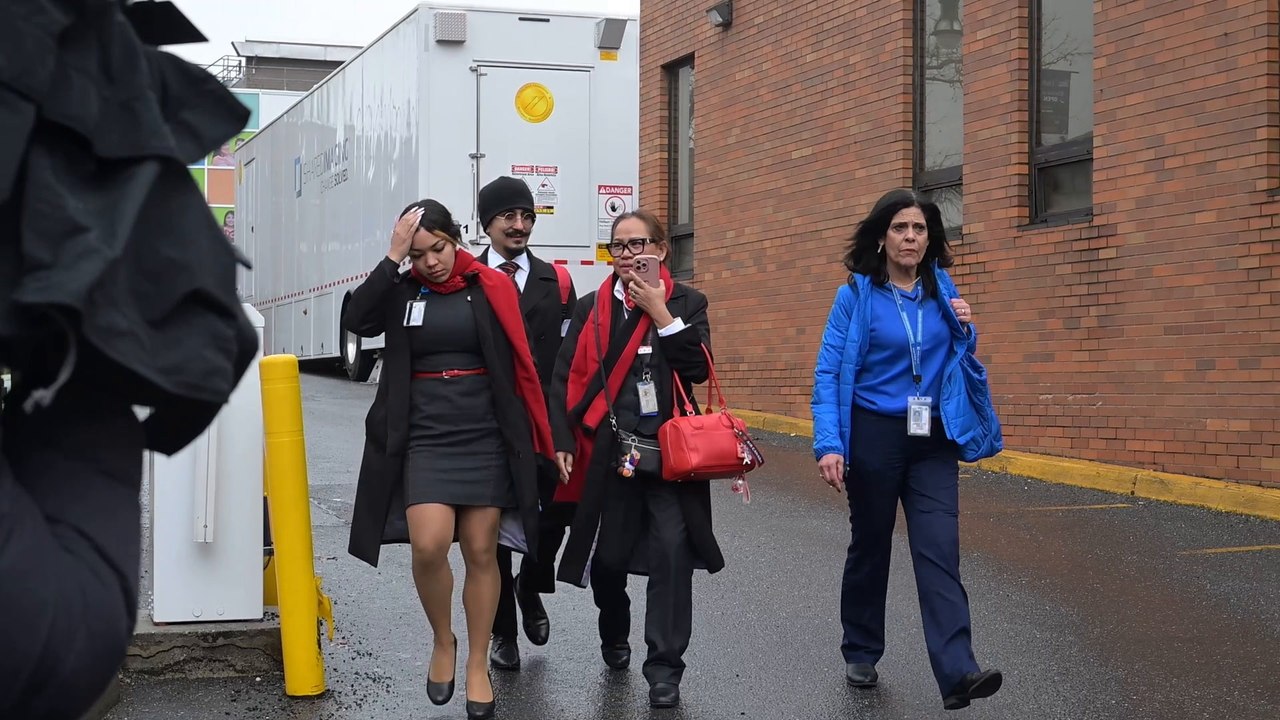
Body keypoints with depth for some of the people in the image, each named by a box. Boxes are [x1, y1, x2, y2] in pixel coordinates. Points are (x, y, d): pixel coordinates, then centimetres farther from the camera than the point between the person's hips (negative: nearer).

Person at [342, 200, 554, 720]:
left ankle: (478, 664, 18)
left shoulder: (492, 289, 1)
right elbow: (355, 321, -13)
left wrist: (532, 437, -3)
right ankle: (442, 640, 11)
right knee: (429, 546, -16)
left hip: (485, 439, 0)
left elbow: (522, 361, 1)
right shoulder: (400, 292, 5)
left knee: (480, 552, 4)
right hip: (424, 440, 0)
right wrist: (393, 258, -15)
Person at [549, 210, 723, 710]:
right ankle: (614, 634, 39)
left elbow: (699, 369, -10)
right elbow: (565, 378, 4)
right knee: (607, 555, 8)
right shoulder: (591, 307, 7)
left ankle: (664, 668, -2)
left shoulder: (686, 303, 4)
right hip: (608, 453, 2)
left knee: (673, 552, -12)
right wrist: (563, 442, -5)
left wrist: (660, 313, -13)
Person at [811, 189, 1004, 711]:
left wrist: (965, 331, -6)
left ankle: (957, 674, -18)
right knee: (870, 545, 12)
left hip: (933, 439, 2)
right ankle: (861, 654, 29)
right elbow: (828, 374, -10)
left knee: (939, 551, -10)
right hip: (874, 434, -2)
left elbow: (956, 363, 15)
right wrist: (829, 444, -20)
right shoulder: (856, 295, -6)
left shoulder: (942, 291, 4)